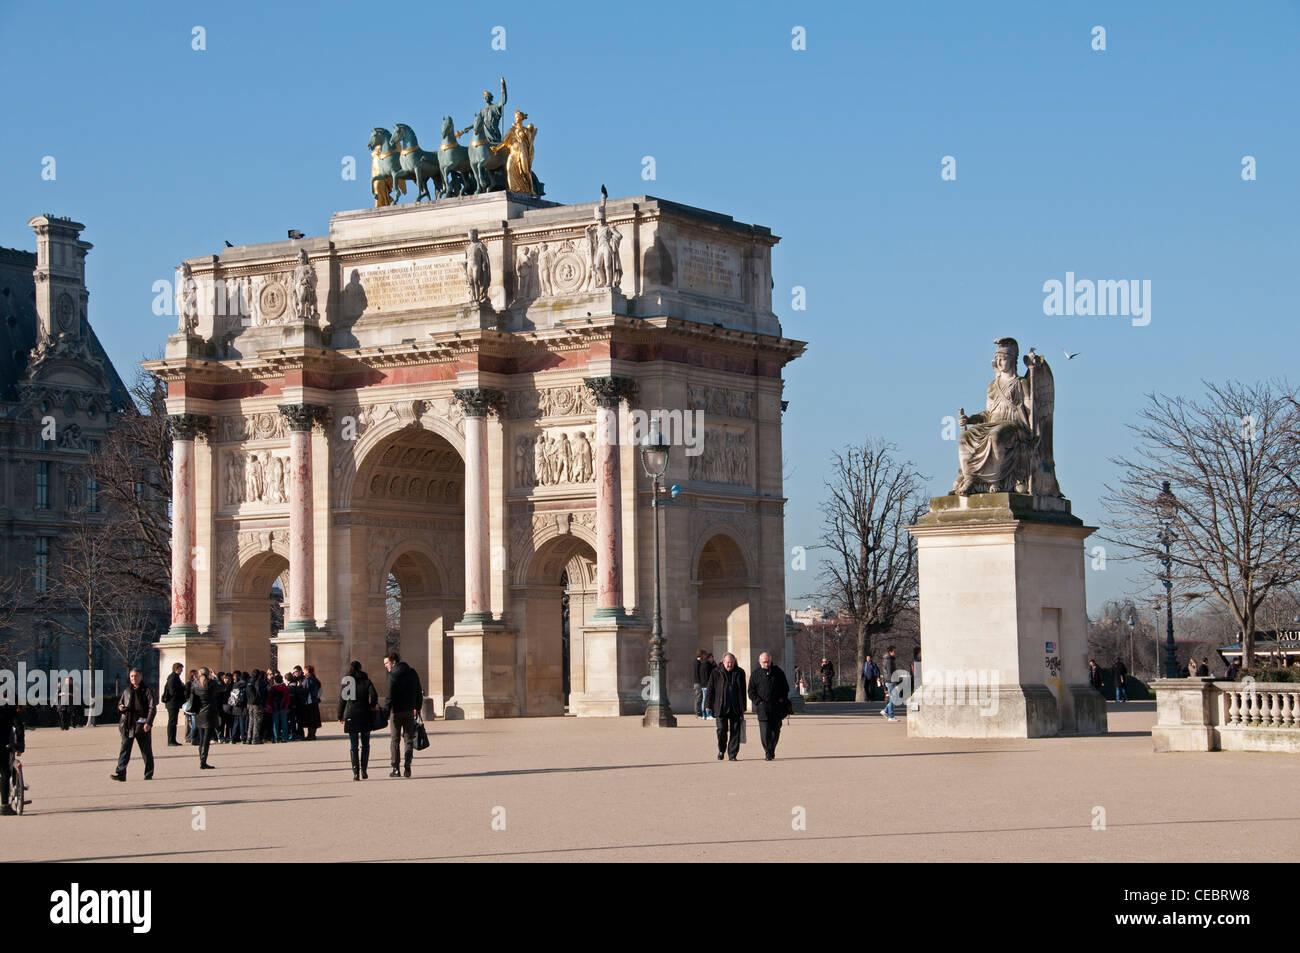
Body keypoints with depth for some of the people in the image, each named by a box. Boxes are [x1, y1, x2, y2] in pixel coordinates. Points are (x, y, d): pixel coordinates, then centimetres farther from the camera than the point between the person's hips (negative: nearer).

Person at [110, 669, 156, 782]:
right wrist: (120, 708, 0)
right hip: (127, 725, 4)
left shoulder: (147, 691, -1)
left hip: (142, 725, -4)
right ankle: (120, 773, -13)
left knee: (146, 750, 5)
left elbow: (152, 708, -6)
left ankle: (149, 774, 15)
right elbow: (120, 703, 25)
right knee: (124, 748, -7)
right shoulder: (126, 691, 13)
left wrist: (148, 722, -17)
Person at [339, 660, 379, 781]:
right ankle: (363, 771, 6)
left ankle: (356, 773, -5)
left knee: (353, 746, 3)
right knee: (365, 745, 12)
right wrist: (372, 706, 7)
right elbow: (374, 696, -12)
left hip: (351, 717, 0)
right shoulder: (367, 681, 0)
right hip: (365, 717, 0)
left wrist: (340, 716, 9)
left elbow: (342, 700, 1)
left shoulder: (346, 682, 1)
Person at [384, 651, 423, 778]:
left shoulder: (393, 675, -12)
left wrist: (386, 713, -13)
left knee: (394, 740, 6)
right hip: (410, 710, 5)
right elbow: (418, 692, 12)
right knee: (409, 739, 9)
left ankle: (395, 769, 7)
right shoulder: (412, 672, 7)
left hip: (396, 711, -5)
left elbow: (390, 696, -16)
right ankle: (407, 765, -9)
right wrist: (417, 708, 22)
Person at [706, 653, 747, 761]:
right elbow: (710, 690, 5)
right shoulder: (716, 673, 3)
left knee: (735, 731, -1)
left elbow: (743, 691, 13)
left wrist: (743, 708, 10)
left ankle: (732, 754, 7)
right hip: (721, 708, -2)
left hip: (735, 708, 2)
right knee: (721, 730, -7)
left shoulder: (739, 673, 9)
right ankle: (721, 750, 18)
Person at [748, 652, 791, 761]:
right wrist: (758, 701, -7)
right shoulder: (756, 674, 6)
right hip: (763, 707, -2)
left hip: (777, 706, 2)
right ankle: (768, 753, -14)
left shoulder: (778, 672, 10)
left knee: (775, 730, 6)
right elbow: (751, 691, 7)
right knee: (765, 731, -12)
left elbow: (786, 687, 17)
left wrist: (782, 698, 2)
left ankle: (771, 751, 20)